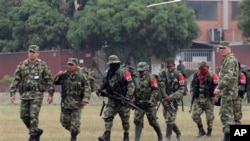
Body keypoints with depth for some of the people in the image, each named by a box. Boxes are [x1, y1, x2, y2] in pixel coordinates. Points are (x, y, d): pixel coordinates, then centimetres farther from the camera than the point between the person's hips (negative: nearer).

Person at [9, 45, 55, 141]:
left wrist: (50, 94, -7)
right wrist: (12, 94, -3)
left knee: (33, 116, -11)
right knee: (24, 116, 6)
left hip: (37, 94, -4)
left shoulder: (43, 65, -2)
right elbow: (16, 80, 5)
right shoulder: (22, 65, 5)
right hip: (24, 94, 4)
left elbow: (49, 80, -1)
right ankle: (36, 131, 27)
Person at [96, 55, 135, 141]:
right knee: (107, 116, -10)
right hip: (112, 100, 5)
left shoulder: (124, 72, -11)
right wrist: (99, 90, 3)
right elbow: (104, 83, 22)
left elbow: (131, 85, -15)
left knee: (125, 120, 6)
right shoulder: (109, 73, 7)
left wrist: (129, 96, -25)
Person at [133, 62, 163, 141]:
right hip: (139, 104, 5)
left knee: (153, 122, 3)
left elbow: (155, 91, -13)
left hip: (149, 104, -5)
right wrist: (134, 99, 7)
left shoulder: (151, 78, -7)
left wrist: (151, 100, -20)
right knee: (137, 121, -4)